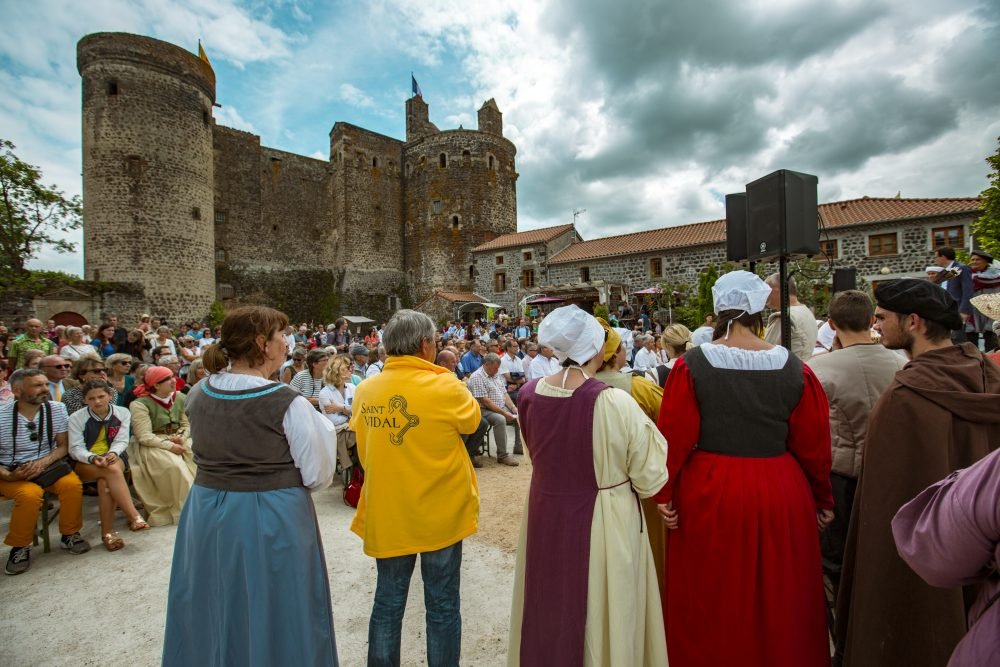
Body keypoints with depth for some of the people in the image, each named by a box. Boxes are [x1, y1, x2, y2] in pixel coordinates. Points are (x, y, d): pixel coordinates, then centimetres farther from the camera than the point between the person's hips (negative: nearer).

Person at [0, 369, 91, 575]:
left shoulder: (57, 409, -5)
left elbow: (63, 446, 1)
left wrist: (43, 462, -17)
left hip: (45, 465, 2)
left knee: (72, 484, -25)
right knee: (30, 494, -31)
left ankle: (69, 535, -1)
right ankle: (19, 547, -5)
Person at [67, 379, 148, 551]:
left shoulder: (123, 413, 3)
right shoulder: (76, 418, -1)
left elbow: (121, 441, -1)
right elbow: (75, 448, -6)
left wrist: (113, 453, -23)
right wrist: (93, 458, -26)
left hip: (113, 457, 1)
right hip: (83, 463, -1)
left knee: (105, 481, -33)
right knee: (112, 470, -34)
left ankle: (107, 532, -27)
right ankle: (135, 517, -38)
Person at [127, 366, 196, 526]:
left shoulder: (179, 397, 2)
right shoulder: (140, 404, -10)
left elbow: (187, 424, 6)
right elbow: (144, 437, -15)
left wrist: (182, 437, -15)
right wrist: (170, 446, -22)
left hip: (177, 440, 5)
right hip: (152, 445, -4)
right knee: (174, 465, -30)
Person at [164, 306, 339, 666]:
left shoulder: (197, 394, -3)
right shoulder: (289, 404, -21)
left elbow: (210, 450, 12)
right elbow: (318, 476, -14)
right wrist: (320, 426, 0)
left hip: (208, 515, 6)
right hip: (273, 519, -5)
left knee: (213, 616, 25)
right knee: (272, 618, 15)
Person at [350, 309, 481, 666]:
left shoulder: (365, 391, -5)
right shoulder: (445, 388, -19)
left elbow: (365, 451, 9)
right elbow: (471, 421, 1)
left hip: (386, 513, 4)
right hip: (439, 512, -4)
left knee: (388, 602, 21)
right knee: (442, 604, 15)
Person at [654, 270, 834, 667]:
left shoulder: (692, 366, -14)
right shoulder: (794, 370, -7)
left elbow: (675, 439, -13)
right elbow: (814, 445, 0)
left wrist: (665, 494, -2)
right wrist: (823, 499, 15)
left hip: (709, 495, -1)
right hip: (780, 496, 2)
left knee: (711, 603, 18)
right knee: (778, 601, 23)